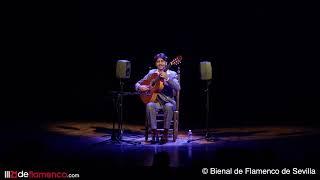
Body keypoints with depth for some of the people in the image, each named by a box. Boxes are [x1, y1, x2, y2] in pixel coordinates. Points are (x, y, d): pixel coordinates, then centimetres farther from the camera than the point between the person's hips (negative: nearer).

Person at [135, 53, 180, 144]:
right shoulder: (151, 73, 9)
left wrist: (167, 78, -24)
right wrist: (140, 87, -14)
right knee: (149, 105, -33)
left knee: (169, 106, -35)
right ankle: (154, 133, -24)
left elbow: (177, 88, -12)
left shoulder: (172, 74, 4)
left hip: (168, 101, -1)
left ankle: (165, 133, -21)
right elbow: (137, 84, 11)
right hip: (154, 100, 1)